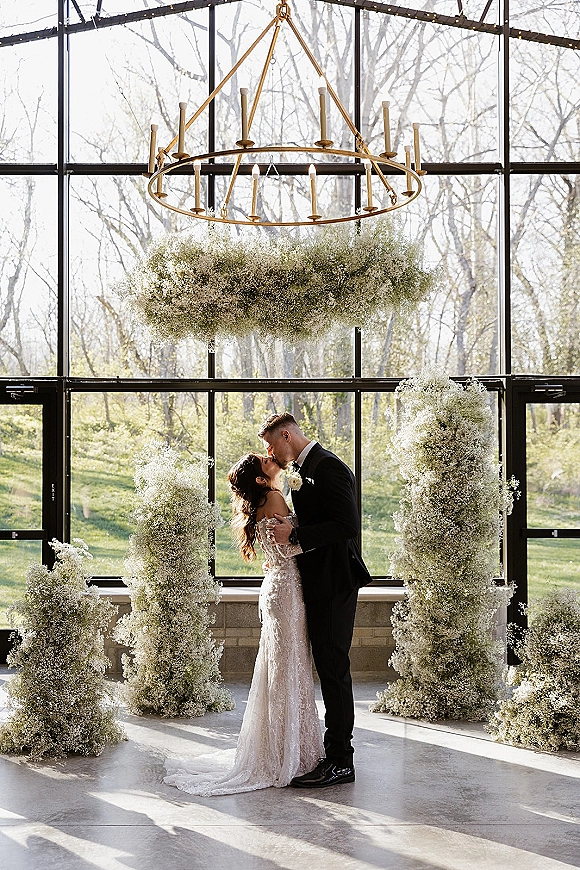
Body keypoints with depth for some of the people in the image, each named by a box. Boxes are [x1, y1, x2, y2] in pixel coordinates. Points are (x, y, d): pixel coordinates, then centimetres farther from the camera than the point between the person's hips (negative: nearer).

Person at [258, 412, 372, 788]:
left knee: (333, 668, -6)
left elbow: (347, 525, -23)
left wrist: (294, 535, -21)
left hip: (334, 583, -10)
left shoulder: (328, 467, -15)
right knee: (329, 667, 14)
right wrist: (289, 534, 8)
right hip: (317, 581, 10)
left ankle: (340, 761, 1)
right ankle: (336, 753, 22)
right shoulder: (303, 468, 16)